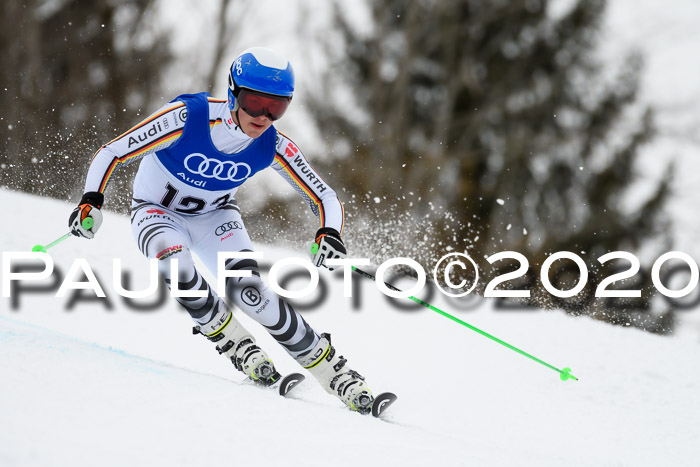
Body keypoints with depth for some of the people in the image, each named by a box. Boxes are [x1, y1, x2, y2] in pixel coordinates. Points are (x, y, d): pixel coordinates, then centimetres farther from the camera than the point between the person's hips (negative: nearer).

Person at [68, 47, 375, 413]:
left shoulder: (272, 146, -20)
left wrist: (329, 233, -34)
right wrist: (92, 201, -42)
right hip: (157, 212, -2)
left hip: (215, 217, 2)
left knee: (250, 290, -23)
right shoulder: (187, 117, -31)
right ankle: (237, 345, -15)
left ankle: (331, 368, -11)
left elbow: (324, 197, -12)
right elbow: (111, 154, -26)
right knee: (177, 264, -36)